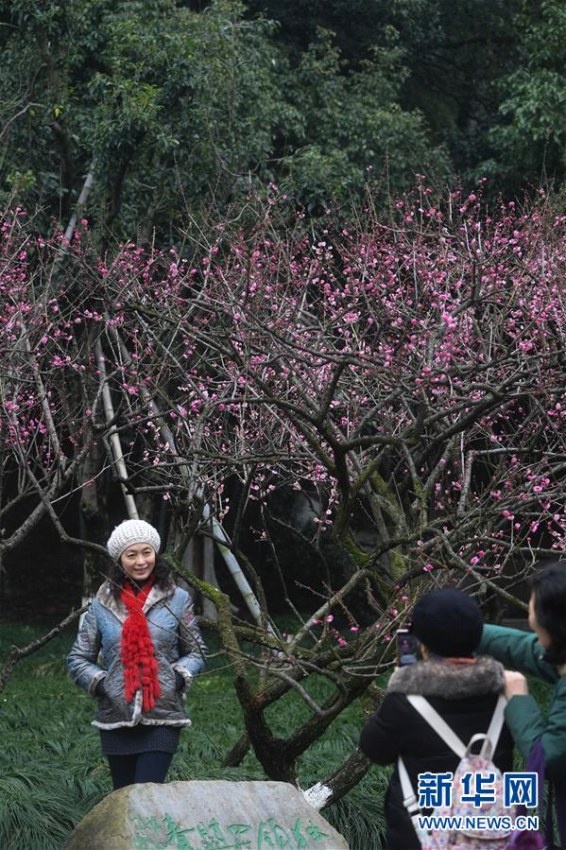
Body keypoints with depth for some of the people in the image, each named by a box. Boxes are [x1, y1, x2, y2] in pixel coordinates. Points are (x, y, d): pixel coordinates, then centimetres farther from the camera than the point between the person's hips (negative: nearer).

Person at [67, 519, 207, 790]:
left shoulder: (177, 599, 3)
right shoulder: (103, 604, 5)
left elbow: (195, 652, 12)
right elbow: (77, 659, 12)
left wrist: (179, 677, -7)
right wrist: (100, 682, -5)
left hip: (163, 718, -2)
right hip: (116, 718, 2)